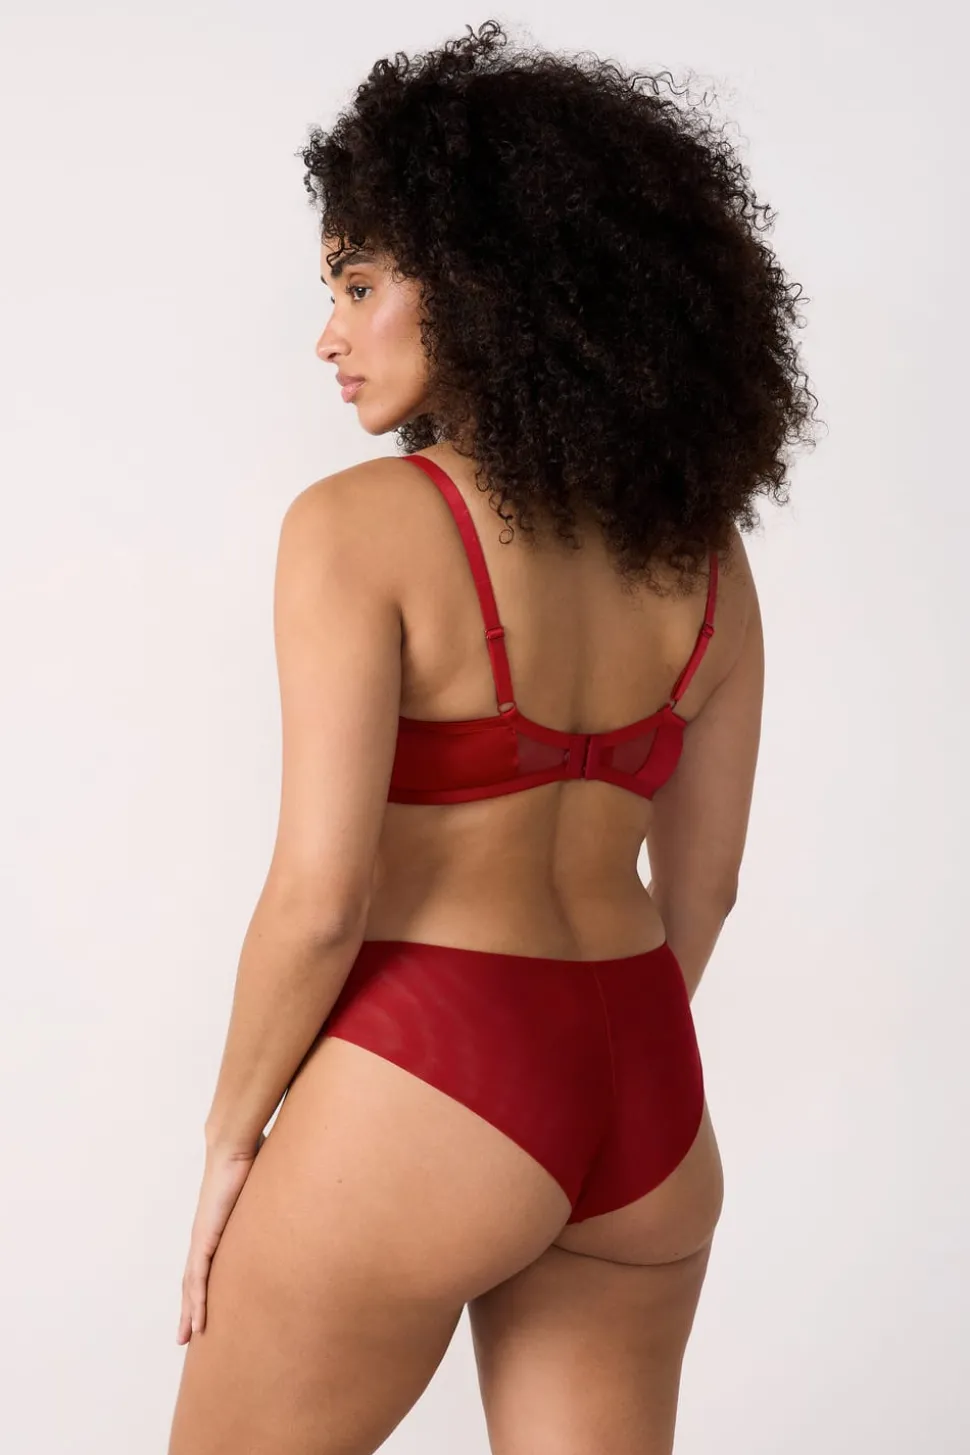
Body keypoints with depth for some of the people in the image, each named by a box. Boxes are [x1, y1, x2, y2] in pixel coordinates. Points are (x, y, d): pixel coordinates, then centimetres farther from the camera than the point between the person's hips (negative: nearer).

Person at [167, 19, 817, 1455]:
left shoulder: (359, 526, -14)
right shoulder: (701, 546, 5)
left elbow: (321, 893, -17)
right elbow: (701, 880, 11)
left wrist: (231, 1135, -3)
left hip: (423, 1087, -6)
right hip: (648, 1098, 6)